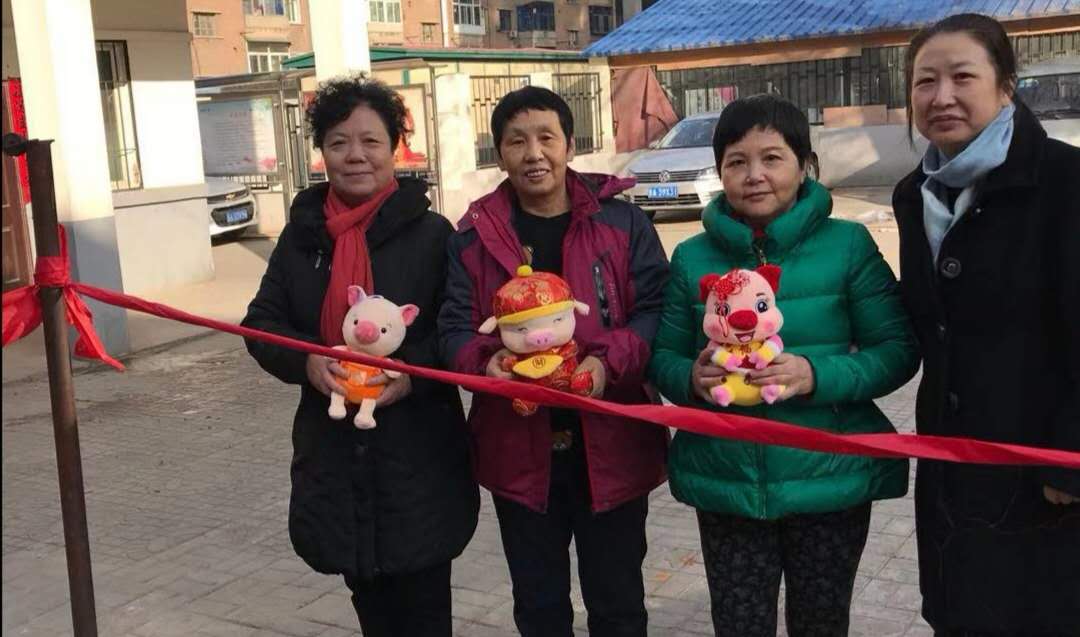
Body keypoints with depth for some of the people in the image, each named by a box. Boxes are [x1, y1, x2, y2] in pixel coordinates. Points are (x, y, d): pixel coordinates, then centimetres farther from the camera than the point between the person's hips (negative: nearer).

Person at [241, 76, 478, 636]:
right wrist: (305, 361, -13)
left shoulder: (431, 233, -6)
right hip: (334, 452, 4)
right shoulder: (302, 235, 5)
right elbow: (262, 322, 7)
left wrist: (414, 371, -22)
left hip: (419, 453, -3)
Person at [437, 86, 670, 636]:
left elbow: (655, 311, -6)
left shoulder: (622, 222, -2)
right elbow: (455, 329, -2)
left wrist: (611, 363, -25)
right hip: (518, 448, 2)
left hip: (610, 443, -1)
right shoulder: (474, 236, 2)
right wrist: (486, 361, -24)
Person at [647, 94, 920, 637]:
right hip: (725, 484, 1)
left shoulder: (848, 244, -5)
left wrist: (817, 376, -22)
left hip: (829, 481, -1)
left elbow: (899, 349, -5)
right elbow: (662, 357, 6)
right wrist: (691, 378, -17)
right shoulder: (692, 257, 2)